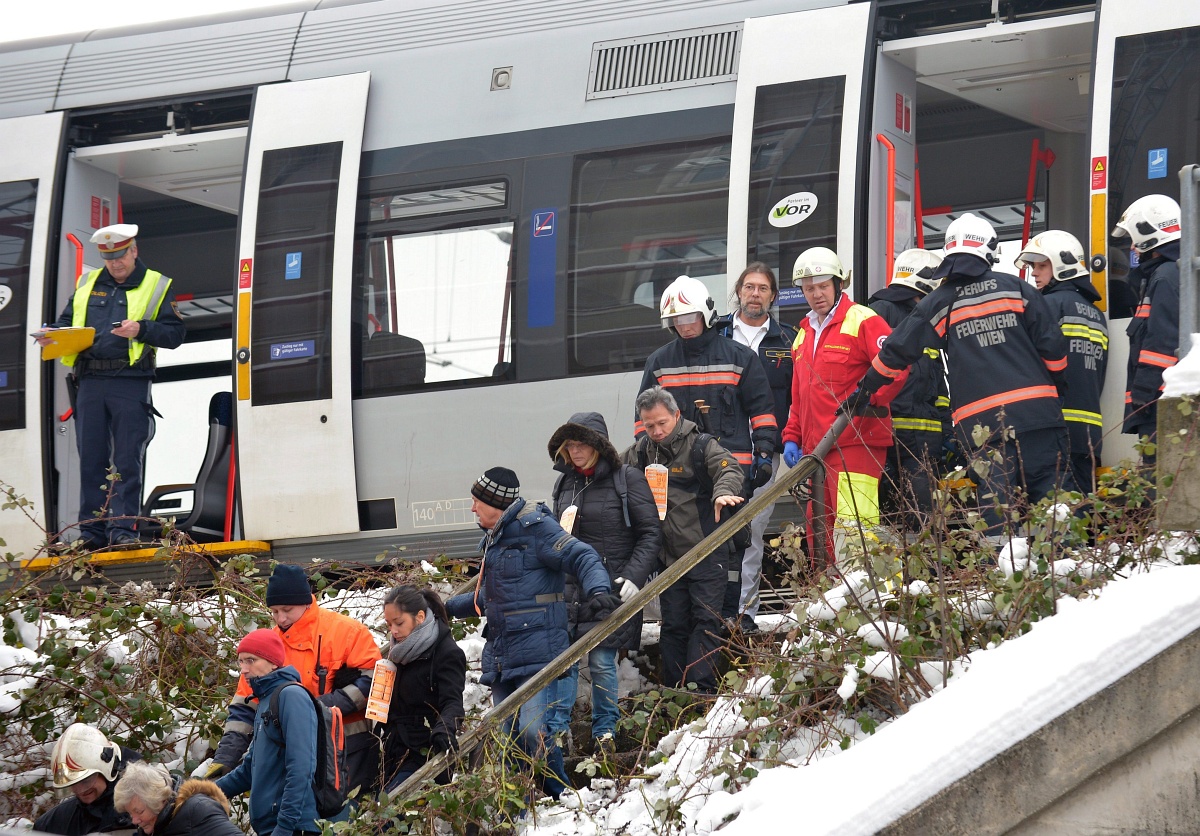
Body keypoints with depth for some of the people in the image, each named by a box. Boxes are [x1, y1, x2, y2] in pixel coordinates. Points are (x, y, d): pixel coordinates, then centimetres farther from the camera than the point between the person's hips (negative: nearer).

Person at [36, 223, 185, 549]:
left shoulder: (156, 286, 9)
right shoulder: (87, 285, 19)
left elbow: (175, 333, 1)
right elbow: (66, 321, 20)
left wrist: (141, 330, -15)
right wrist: (52, 335, -2)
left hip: (131, 384, -4)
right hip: (90, 383, 4)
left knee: (127, 461, -7)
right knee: (91, 460, 3)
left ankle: (123, 529, -8)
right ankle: (91, 534, 6)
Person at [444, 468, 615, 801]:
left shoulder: (534, 528, -8)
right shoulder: (493, 540, 20)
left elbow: (582, 558, -16)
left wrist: (598, 591, -34)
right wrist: (446, 607, 37)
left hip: (537, 652, -9)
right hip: (501, 657, 9)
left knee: (533, 734, -19)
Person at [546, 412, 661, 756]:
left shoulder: (627, 479, -6)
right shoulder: (565, 483, 10)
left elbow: (650, 534, -6)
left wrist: (631, 579, -15)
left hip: (610, 587, -5)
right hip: (569, 586, 5)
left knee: (602, 661, -4)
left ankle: (605, 731, 11)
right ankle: (558, 728, 6)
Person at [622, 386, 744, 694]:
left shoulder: (701, 445, -7)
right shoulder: (642, 452, 10)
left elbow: (728, 468, -23)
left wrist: (723, 492, -45)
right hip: (669, 556, 5)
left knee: (705, 619, -9)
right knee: (673, 623, 6)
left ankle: (702, 686, -10)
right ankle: (674, 689, 10)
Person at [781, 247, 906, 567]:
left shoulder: (862, 321, -3)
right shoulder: (804, 336, 22)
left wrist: (871, 400, -21)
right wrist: (792, 437, 18)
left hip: (855, 442, -9)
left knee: (851, 528, -18)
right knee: (820, 536, 10)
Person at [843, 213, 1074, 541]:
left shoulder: (937, 304, 8)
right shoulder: (1015, 288, 7)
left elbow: (896, 353, 11)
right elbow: (1052, 346, 4)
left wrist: (862, 392, 24)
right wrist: (1051, 386, 22)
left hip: (981, 424, 0)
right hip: (1034, 411, 0)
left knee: (995, 501, 2)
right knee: (1055, 492, -2)